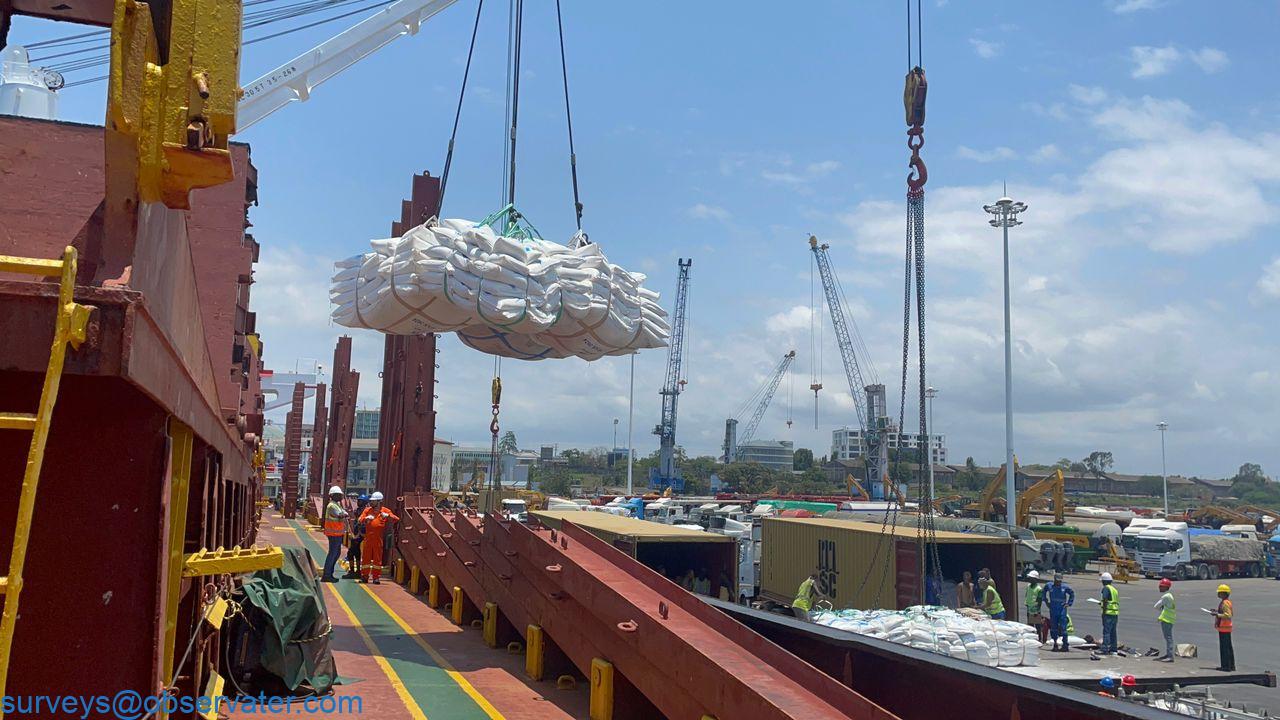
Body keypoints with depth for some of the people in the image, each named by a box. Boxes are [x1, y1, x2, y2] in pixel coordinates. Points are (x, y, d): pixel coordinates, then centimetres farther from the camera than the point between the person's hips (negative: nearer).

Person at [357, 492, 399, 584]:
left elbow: (396, 519, -3)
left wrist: (388, 515, -19)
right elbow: (360, 520, 2)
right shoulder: (367, 510, 12)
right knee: (366, 557, 6)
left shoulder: (385, 511, 4)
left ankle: (376, 577, 9)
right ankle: (365, 576, 17)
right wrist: (366, 518, -18)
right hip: (368, 537, 2)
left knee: (377, 558, 3)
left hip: (379, 539, -2)